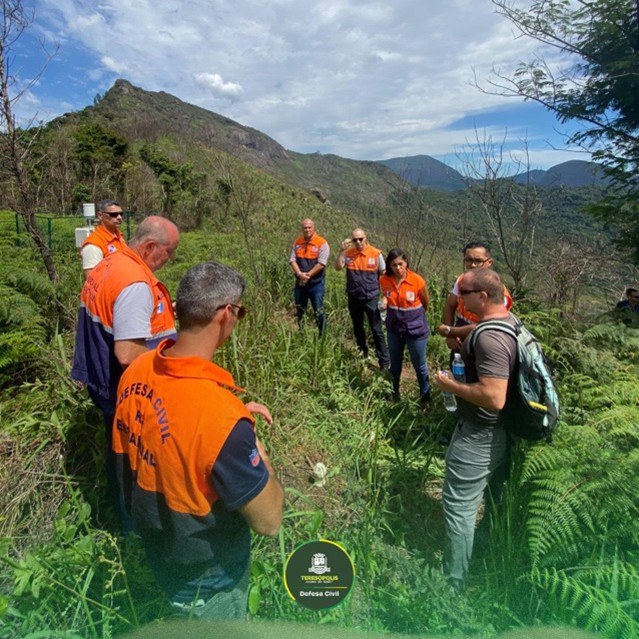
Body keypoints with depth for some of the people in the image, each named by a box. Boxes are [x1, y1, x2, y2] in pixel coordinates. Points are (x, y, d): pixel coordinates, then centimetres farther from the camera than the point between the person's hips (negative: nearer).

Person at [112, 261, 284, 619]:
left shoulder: (136, 371, -17)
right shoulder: (221, 418, -42)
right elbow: (269, 521, -28)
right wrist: (253, 442, -15)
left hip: (155, 545, 6)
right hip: (207, 581, -5)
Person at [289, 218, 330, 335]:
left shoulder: (322, 243, -8)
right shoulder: (297, 242, 7)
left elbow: (321, 263, -16)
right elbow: (292, 260, 0)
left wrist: (308, 275, -17)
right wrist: (300, 274, -16)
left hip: (316, 283, -5)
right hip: (300, 283, 5)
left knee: (319, 312, -3)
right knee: (299, 312, 14)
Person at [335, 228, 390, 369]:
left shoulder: (376, 253, -8)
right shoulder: (348, 253, -2)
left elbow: (383, 273, 1)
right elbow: (338, 267, -11)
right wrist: (342, 250, -19)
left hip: (371, 298, -3)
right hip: (353, 298, 4)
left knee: (377, 330, -2)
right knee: (357, 328, 18)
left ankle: (385, 362, 5)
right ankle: (363, 353, 38)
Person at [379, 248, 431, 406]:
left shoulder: (418, 281, -20)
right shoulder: (384, 280, -10)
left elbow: (426, 304, -2)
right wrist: (384, 302, -10)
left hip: (416, 330, -3)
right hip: (394, 329, 4)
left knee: (420, 366, 10)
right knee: (395, 364, 21)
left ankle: (425, 399, 30)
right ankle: (394, 394, 43)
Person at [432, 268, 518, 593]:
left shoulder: (489, 338, -30)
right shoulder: (509, 319, 0)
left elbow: (494, 398, -34)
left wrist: (450, 385, -23)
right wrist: (454, 332, 15)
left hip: (479, 436, -10)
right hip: (503, 431, 10)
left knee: (459, 506, 4)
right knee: (498, 497, 28)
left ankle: (453, 583, 20)